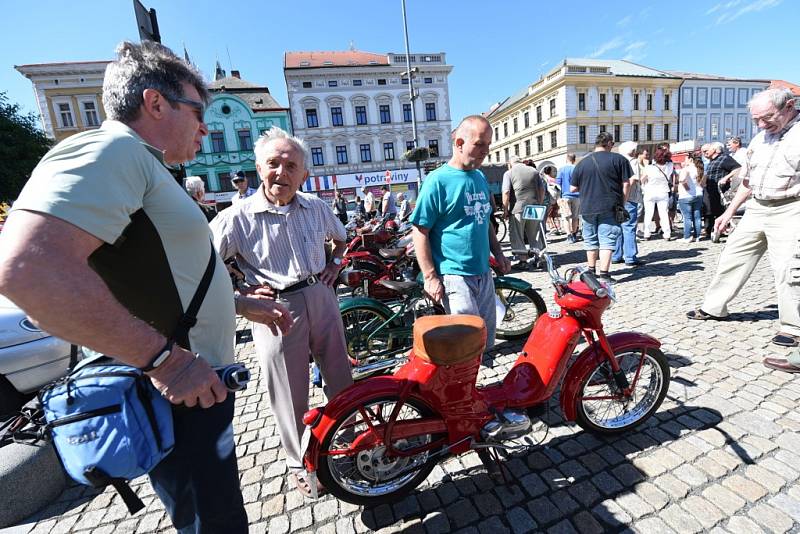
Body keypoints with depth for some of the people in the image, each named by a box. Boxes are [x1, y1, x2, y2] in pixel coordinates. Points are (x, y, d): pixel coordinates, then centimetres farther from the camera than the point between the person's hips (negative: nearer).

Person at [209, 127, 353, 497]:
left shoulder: (316, 207, 4)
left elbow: (341, 237, 23)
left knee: (341, 378, 19)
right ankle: (298, 463, 36)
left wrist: (335, 265, 8)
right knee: (290, 396, 10)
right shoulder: (236, 218, -10)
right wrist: (241, 292, -13)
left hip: (321, 297, 5)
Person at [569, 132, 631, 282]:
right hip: (610, 208, -2)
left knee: (591, 241, 15)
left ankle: (592, 270, 28)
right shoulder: (619, 159, 0)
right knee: (607, 241, -1)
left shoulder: (582, 163, 5)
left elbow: (573, 188, 7)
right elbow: (625, 184, -2)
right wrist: (622, 204, 8)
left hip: (587, 209, 3)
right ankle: (603, 274, -6)